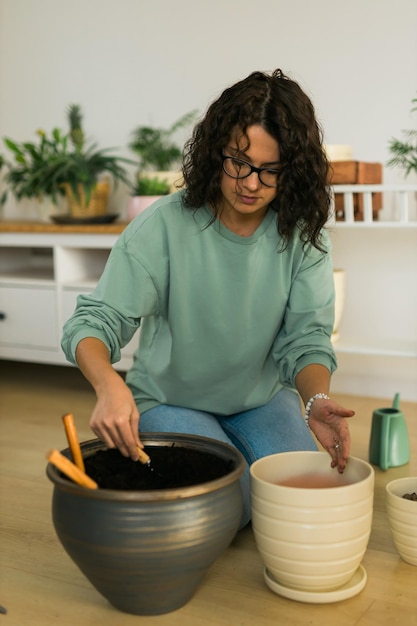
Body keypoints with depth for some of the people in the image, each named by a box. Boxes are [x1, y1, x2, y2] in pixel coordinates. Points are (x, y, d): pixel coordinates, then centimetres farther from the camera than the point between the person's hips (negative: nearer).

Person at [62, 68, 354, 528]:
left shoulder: (304, 236, -11)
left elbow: (306, 337, -12)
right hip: (171, 401, -3)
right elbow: (95, 321, -22)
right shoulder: (164, 226, -20)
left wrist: (317, 399, -34)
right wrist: (109, 385, -43)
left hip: (263, 398, 3)